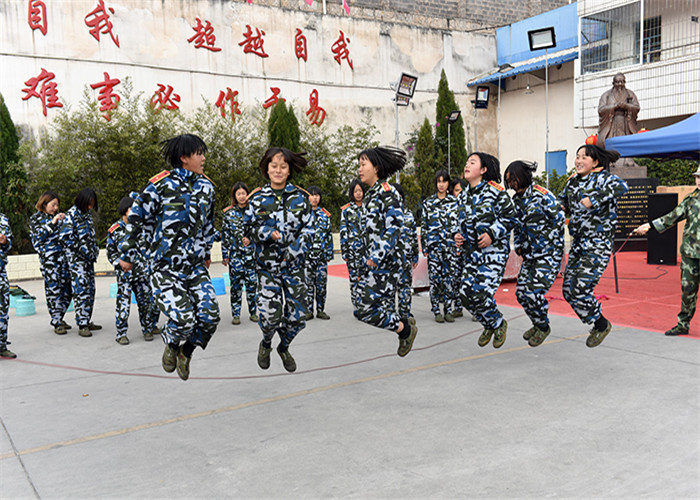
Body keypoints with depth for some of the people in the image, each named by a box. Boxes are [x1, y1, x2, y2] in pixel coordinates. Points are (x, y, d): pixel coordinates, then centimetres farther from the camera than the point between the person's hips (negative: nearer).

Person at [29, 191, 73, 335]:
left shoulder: (58, 216, 17)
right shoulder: (35, 219, 4)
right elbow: (38, 237, -9)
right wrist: (52, 223, -15)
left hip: (63, 256, 5)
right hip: (48, 258, -5)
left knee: (67, 289, 4)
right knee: (53, 289, -6)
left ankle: (59, 318, 20)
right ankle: (57, 323, 3)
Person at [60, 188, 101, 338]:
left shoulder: (86, 214, 13)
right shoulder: (71, 215, -11)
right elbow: (65, 238, -17)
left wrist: (94, 250, 10)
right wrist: (83, 250, -15)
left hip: (88, 258, 8)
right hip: (76, 259, -8)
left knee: (90, 290, 10)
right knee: (81, 290, -10)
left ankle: (87, 321, 18)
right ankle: (82, 325, -7)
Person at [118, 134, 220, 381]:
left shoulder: (206, 186, 7)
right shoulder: (160, 185, -9)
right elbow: (137, 219, 0)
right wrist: (127, 255, 5)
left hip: (195, 266, 5)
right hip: (166, 267, -5)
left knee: (209, 317, -8)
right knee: (183, 319, -17)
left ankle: (186, 352, 23)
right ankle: (171, 345, 20)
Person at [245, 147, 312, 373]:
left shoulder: (300, 197, 1)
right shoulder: (257, 198, 1)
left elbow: (307, 229, 1)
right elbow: (249, 227, 4)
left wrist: (294, 251, -14)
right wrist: (269, 234, -15)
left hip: (294, 263, 1)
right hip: (267, 263, -1)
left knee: (297, 313, 2)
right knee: (270, 314, -8)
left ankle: (284, 347, 33)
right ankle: (266, 344, 27)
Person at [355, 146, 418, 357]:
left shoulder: (387, 192, -11)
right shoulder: (369, 195, 17)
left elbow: (395, 226, -20)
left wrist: (378, 256, -24)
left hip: (385, 262, -9)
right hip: (373, 262, 9)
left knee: (366, 309, -10)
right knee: (383, 308, 11)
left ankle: (405, 329, 8)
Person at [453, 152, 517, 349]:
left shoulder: (495, 190, -7)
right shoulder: (463, 196, 11)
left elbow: (509, 217, -6)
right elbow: (456, 219, 22)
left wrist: (492, 234, -17)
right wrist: (456, 234, 3)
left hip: (493, 251, -7)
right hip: (471, 252, 7)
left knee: (481, 294, -16)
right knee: (466, 294, 0)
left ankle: (499, 323, 15)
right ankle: (489, 326, 26)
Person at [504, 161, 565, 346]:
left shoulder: (542, 195, -14)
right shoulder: (516, 200, 9)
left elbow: (559, 220, -12)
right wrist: (518, 246, 15)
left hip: (548, 254, -8)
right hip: (529, 255, 8)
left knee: (534, 293, -13)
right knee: (521, 292, 6)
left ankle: (544, 327, 14)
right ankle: (537, 324, 30)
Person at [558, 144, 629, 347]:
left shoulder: (602, 177, -11)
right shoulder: (573, 180, 10)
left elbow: (621, 187, -32)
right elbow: (563, 199, 28)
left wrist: (594, 200, -37)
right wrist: (561, 208, 6)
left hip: (598, 245, -8)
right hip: (578, 243, 8)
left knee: (580, 291, -11)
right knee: (568, 290, 7)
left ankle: (602, 325, 16)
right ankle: (598, 323, 27)